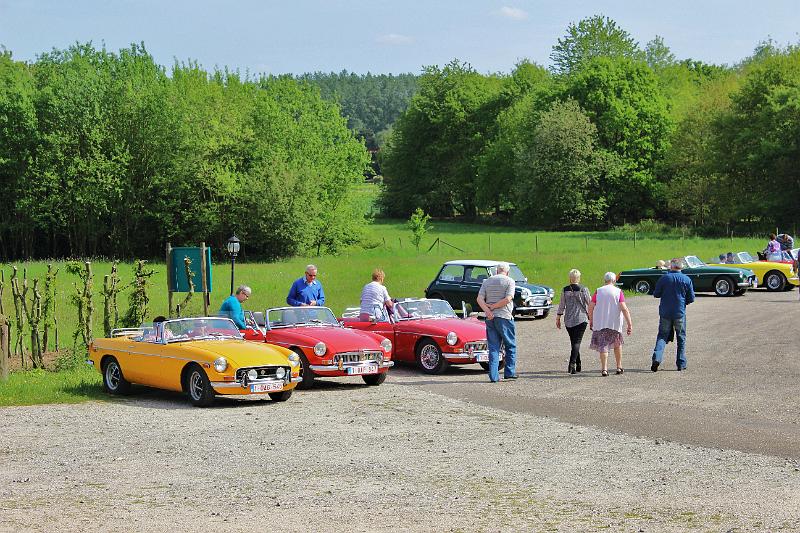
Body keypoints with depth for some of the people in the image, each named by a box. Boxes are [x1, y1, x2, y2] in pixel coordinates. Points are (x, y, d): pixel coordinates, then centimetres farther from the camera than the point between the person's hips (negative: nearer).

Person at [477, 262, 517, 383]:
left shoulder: (487, 281, 12)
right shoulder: (509, 281, -2)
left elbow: (479, 299, 0)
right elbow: (508, 299, -14)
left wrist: (487, 310, -12)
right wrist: (493, 306, -6)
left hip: (490, 318, 4)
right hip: (504, 317, -4)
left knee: (493, 347, 5)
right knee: (510, 345, 10)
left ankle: (493, 376, 0)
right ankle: (509, 372, 8)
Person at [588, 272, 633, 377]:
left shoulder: (598, 291, 1)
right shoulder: (618, 291, -3)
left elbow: (590, 307, -1)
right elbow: (624, 308, -11)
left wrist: (591, 321, 11)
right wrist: (629, 323, -10)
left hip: (600, 323, 0)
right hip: (615, 323, 0)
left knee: (603, 346, 2)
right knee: (617, 344, 20)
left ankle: (604, 369, -11)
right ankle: (619, 367, 24)